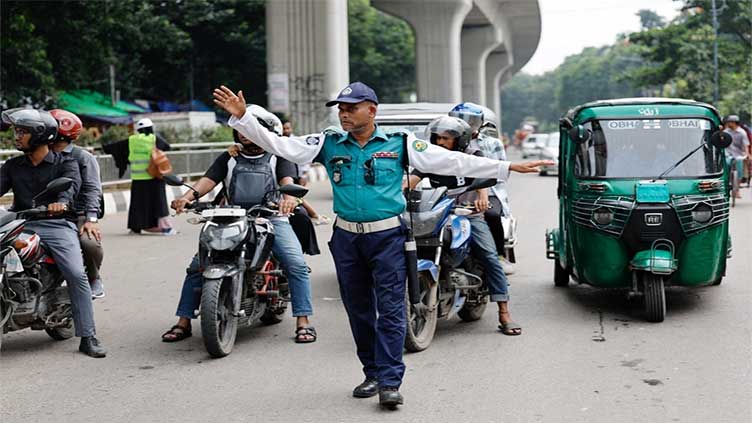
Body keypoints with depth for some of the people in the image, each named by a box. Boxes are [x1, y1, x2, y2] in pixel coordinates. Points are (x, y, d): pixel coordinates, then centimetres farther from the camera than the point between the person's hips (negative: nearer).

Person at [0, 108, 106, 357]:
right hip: (21, 223, 3)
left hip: (56, 224, -3)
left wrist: (61, 201, -37)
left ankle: (88, 338, -13)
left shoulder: (65, 163, 7)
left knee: (77, 275, -19)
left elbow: (72, 183, -13)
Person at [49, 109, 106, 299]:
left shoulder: (82, 157, 4)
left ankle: (94, 278, -1)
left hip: (77, 215, -4)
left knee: (90, 243, -33)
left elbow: (92, 190, -6)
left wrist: (91, 219, -19)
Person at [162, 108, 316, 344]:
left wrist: (289, 197, -33)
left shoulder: (277, 157, 11)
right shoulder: (228, 159, 18)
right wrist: (187, 197, -19)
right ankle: (183, 322, -1)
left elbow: (287, 180, -7)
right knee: (198, 265, -9)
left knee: (296, 264, -23)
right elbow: (208, 180, 3)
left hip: (271, 218, -2)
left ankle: (303, 322, -19)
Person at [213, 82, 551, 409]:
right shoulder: (328, 143, 5)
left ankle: (390, 382, -3)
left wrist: (507, 167, -8)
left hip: (388, 236, -3)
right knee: (358, 310, 11)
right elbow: (279, 145, 1)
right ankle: (372, 374, 25)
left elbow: (450, 160, -3)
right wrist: (242, 117, -9)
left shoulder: (399, 143, -2)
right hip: (346, 237, 3)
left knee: (390, 310, -5)